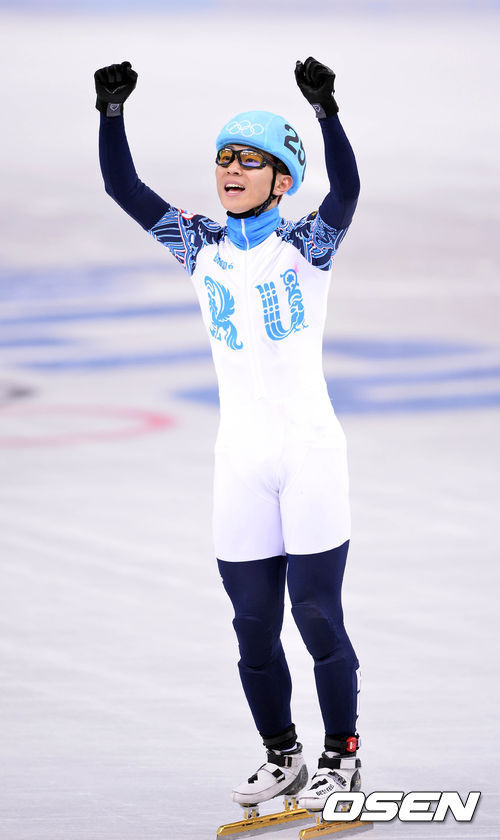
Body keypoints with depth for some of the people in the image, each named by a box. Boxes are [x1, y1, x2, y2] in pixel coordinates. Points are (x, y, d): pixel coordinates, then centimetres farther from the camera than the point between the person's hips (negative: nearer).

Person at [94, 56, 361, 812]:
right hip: (241, 461, 4)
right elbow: (124, 188, -1)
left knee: (316, 612, -2)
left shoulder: (306, 245, -5)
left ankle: (343, 757, 11)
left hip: (311, 452, -4)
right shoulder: (201, 247, 6)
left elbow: (346, 191, -24)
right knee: (253, 622, 7)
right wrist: (112, 111, -13)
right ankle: (281, 757, 21)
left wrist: (326, 110, -38)